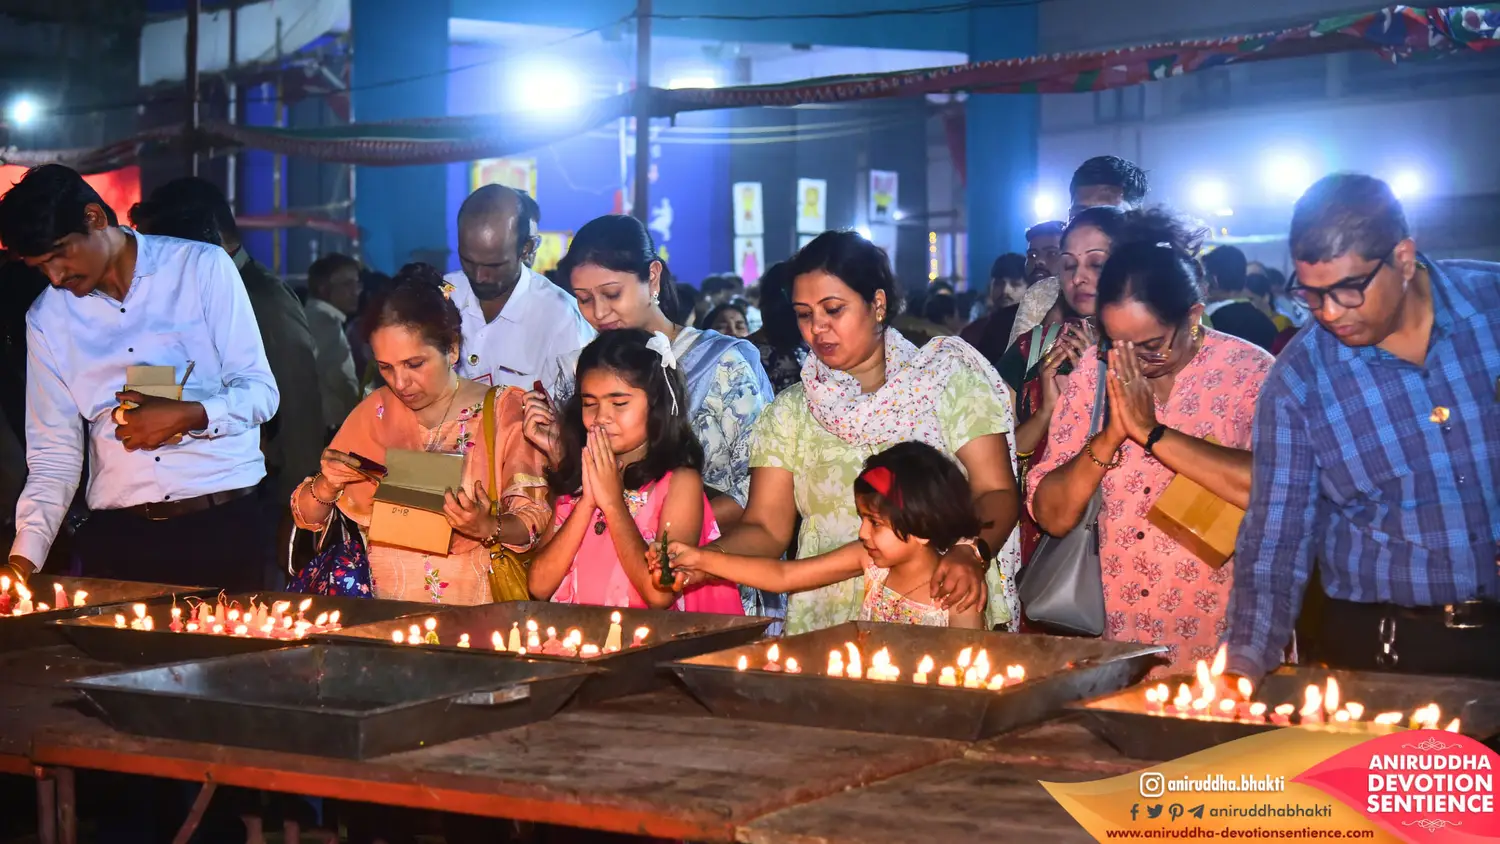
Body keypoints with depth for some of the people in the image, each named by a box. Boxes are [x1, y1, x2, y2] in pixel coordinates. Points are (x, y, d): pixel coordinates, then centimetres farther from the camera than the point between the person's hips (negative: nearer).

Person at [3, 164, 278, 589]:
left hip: (221, 522, -2)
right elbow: (53, 456, 8)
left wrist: (187, 416, -19)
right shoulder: (47, 318, 8)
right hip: (117, 534, 3)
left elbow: (261, 392, -2)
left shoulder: (203, 267, -2)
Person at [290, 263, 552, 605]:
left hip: (470, 604, -4)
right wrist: (327, 485, -9)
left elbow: (535, 523, -5)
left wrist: (488, 528, -25)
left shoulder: (505, 410, -1)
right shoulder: (375, 410, 9)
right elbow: (307, 518, 12)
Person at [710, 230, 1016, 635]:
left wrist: (971, 553, -21)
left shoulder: (948, 379, 6)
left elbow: (996, 493, -1)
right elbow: (767, 527, 6)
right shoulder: (789, 412, 12)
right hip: (829, 624, 2)